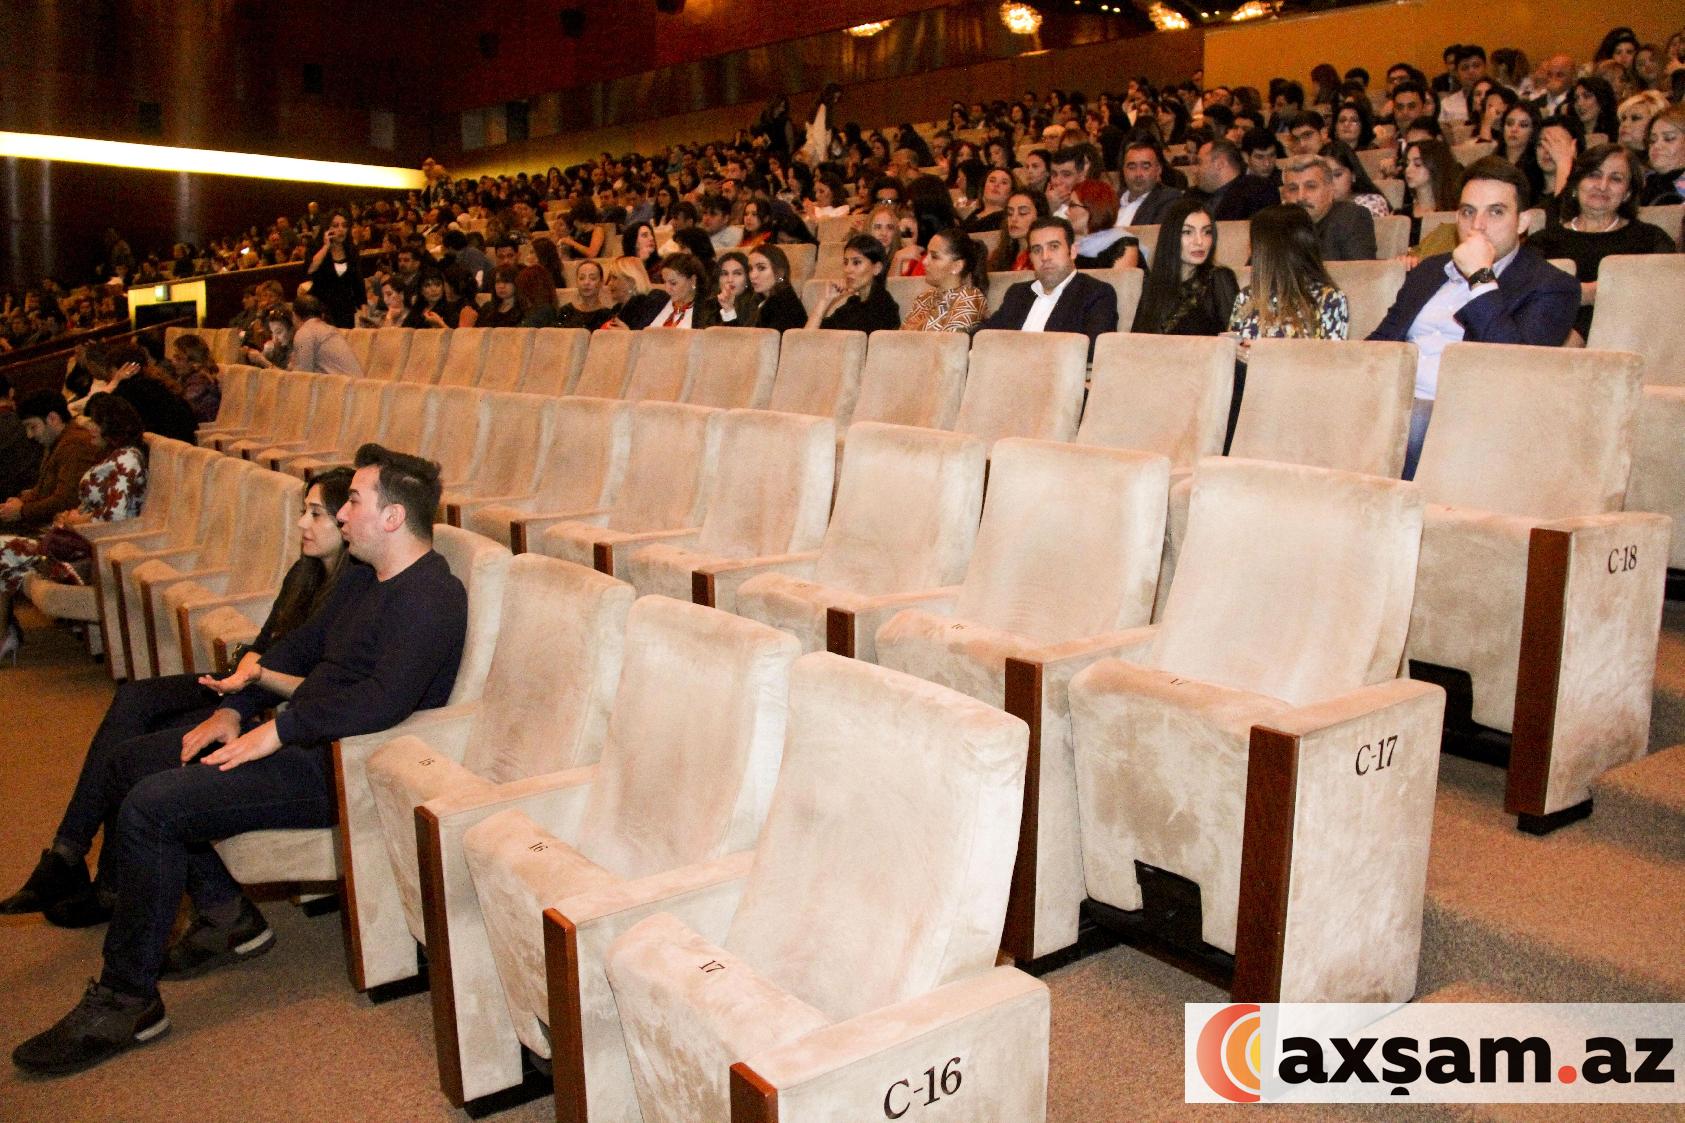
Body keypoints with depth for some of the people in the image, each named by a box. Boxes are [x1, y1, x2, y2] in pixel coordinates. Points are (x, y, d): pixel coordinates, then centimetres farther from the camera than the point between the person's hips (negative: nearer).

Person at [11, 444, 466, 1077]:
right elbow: (305, 646, 19)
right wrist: (234, 711, 8)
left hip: (336, 770, -11)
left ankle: (124, 1003, -3)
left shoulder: (430, 598, -20)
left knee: (150, 808, -17)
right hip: (302, 739, 11)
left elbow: (384, 699, -32)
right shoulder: (364, 577, 14)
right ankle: (227, 917, 16)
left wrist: (280, 729, -23)